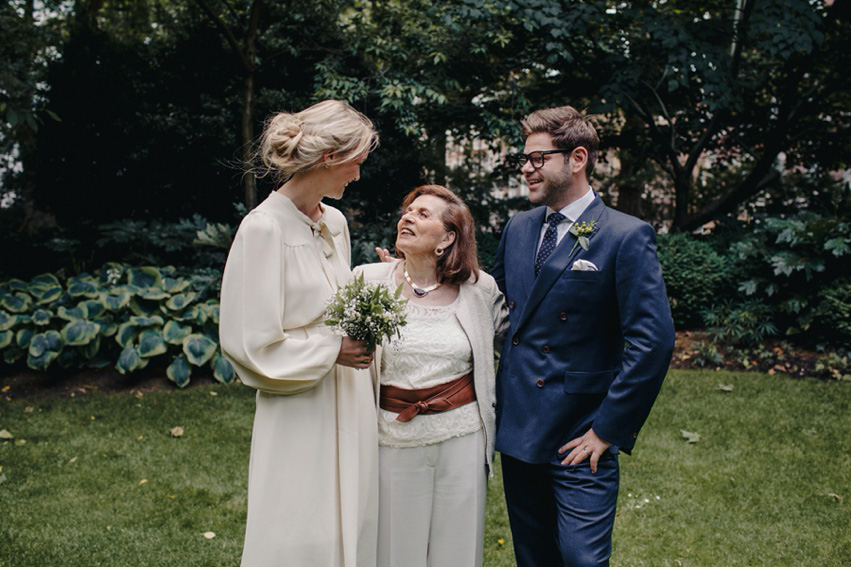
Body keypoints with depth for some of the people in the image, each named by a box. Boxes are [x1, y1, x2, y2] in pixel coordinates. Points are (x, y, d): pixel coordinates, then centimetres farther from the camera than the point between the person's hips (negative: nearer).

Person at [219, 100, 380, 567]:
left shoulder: (335, 222, 8)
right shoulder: (264, 228, -15)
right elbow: (250, 344, -15)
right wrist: (332, 351, -12)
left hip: (349, 408, 7)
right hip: (300, 418, -7)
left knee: (354, 527, 13)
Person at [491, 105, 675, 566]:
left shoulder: (627, 237, -13)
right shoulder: (518, 228, 8)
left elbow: (653, 342, -18)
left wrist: (608, 430, -17)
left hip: (579, 441, -6)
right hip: (516, 430, 6)